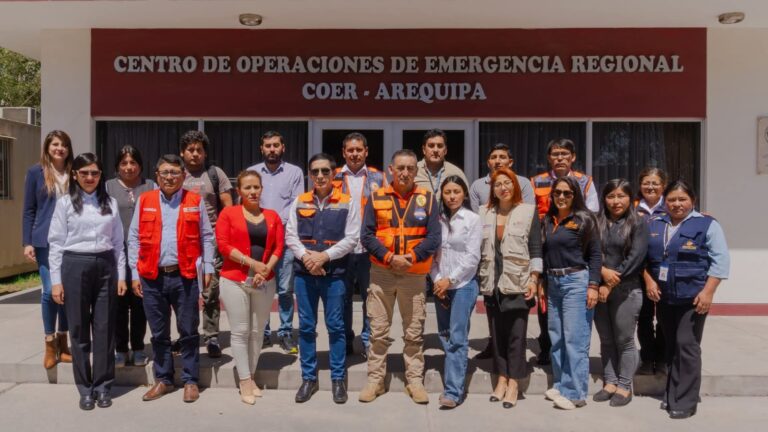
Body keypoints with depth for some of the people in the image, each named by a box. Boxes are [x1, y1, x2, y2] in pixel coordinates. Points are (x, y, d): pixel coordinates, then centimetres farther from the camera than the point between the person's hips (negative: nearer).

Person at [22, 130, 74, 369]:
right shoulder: (36, 172, 2)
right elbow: (28, 210, 2)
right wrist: (27, 242, -4)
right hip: (45, 241, -2)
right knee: (51, 290, -5)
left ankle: (62, 341, 21)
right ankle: (50, 343, 11)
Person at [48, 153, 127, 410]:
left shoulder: (110, 203, 8)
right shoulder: (65, 203, 2)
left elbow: (117, 243, 9)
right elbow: (56, 243, 1)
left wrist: (121, 275, 4)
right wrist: (56, 280, -4)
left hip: (105, 267, 2)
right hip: (75, 266, -1)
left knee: (105, 329, 4)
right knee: (79, 330, 5)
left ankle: (103, 386, 16)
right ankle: (85, 389, 16)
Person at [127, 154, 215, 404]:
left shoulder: (195, 202, 3)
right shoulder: (144, 201, 6)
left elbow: (206, 237, 5)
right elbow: (134, 238, 7)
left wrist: (207, 268, -1)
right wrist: (135, 274, 2)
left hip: (185, 276, -2)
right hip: (152, 277, 2)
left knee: (188, 331, 6)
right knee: (159, 333, 13)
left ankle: (190, 380, 19)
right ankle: (163, 379, 27)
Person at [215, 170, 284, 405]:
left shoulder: (272, 216, 9)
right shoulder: (228, 213, 0)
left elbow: (279, 247, 4)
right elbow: (223, 245, -9)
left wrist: (265, 270, -11)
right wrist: (252, 263, -15)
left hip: (265, 282, 3)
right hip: (235, 280, -3)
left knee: (257, 332, 9)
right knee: (240, 332, 1)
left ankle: (251, 377, 22)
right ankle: (244, 382, 10)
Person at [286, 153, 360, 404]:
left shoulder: (347, 203, 1)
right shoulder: (299, 202, 8)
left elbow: (352, 238, -4)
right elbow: (290, 235, 5)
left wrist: (324, 255, -14)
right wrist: (305, 256, -12)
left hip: (334, 272, -2)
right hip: (304, 272, 3)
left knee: (335, 326, 3)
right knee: (306, 326, 8)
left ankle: (338, 379, 16)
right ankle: (309, 378, 21)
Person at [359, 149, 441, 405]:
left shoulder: (427, 199, 1)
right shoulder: (376, 198, 2)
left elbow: (434, 237, -3)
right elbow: (366, 235, -3)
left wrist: (411, 258, -17)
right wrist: (389, 257, -15)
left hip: (415, 274, 0)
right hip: (381, 273, 0)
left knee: (414, 333, 9)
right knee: (378, 331, 8)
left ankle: (415, 381, 21)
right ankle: (375, 379, 20)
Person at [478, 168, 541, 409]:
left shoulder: (528, 211, 1)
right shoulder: (484, 213, 10)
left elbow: (536, 248, -1)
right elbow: (479, 247, 13)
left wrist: (534, 279, -9)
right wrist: (479, 280, 9)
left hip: (518, 283, -3)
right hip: (491, 283, 3)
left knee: (516, 333, -2)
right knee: (496, 333, 8)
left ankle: (513, 383, 7)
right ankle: (501, 379, 19)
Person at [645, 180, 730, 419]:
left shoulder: (707, 224, -3)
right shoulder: (654, 225, 10)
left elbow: (720, 260, -7)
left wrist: (708, 292, -15)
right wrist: (649, 280, -1)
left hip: (693, 296, -5)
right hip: (664, 297, 5)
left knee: (686, 345, -6)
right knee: (671, 346, 13)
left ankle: (685, 402, 3)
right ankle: (672, 395, 25)